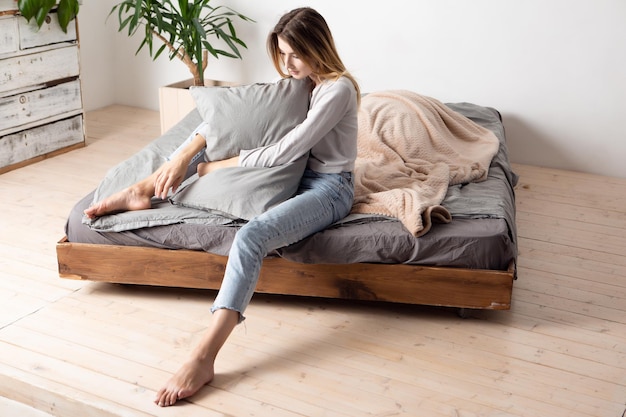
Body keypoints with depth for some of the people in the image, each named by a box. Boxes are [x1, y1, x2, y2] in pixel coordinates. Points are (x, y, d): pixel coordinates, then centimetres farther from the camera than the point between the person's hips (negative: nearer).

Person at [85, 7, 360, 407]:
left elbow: (283, 152, -24)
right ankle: (145, 190, 4)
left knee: (250, 236, -36)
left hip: (329, 188, -9)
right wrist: (185, 155, -11)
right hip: (296, 176, 9)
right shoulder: (293, 82, 7)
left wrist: (218, 165, -15)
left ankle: (204, 358, -42)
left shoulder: (339, 89, -19)